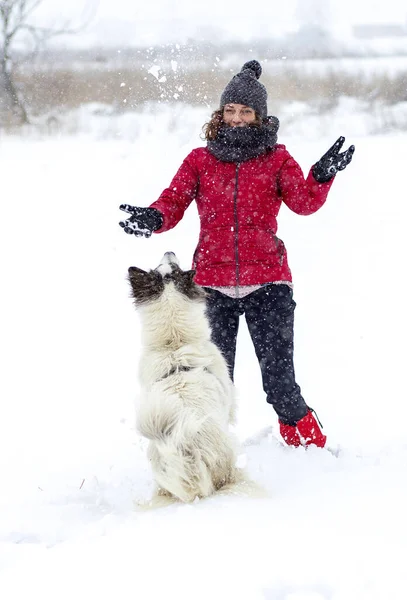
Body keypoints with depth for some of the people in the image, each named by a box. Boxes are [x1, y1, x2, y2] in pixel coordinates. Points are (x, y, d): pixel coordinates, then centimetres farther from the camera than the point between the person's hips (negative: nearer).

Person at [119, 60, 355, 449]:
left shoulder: (277, 159, 6)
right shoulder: (199, 161, 9)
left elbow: (304, 202, -8)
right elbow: (174, 203, 1)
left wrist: (322, 176, -29)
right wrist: (152, 218, -22)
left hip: (267, 281, -1)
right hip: (212, 282, 1)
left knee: (279, 380, -6)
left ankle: (307, 446, 14)